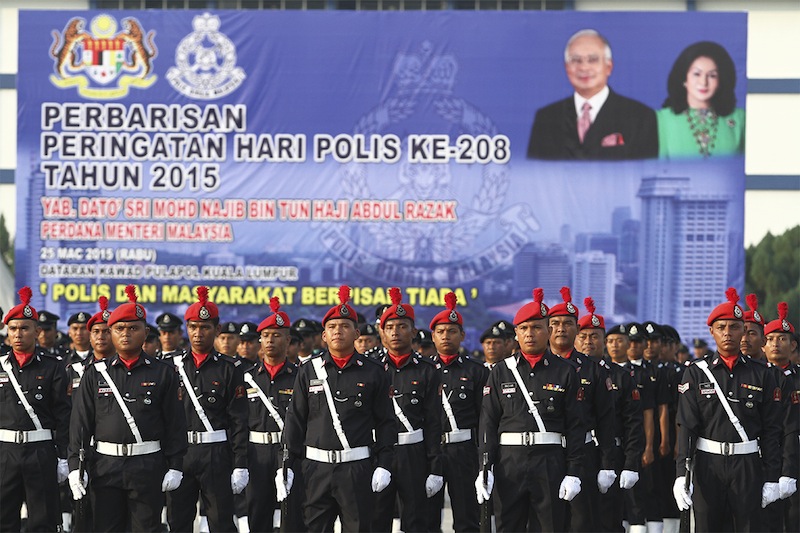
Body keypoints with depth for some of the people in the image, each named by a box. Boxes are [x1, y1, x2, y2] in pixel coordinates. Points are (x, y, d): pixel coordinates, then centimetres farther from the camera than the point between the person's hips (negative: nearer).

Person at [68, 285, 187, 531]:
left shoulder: (162, 373, 4)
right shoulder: (95, 373, 6)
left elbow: (175, 423, 3)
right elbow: (80, 421, 4)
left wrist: (175, 466, -3)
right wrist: (74, 466, -3)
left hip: (148, 469, -1)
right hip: (105, 467, 1)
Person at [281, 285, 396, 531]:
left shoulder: (373, 372, 4)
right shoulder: (308, 372, 7)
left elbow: (385, 423, 4)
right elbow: (295, 421, 7)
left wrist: (384, 465, -5)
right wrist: (287, 465, 0)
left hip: (358, 469, -1)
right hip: (317, 467, 1)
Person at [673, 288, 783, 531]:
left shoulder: (762, 375, 5)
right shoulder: (696, 374, 3)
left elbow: (771, 431, 4)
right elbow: (686, 427, -2)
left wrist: (771, 479, -1)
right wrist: (681, 475, -10)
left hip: (748, 467, 0)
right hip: (708, 465, 0)